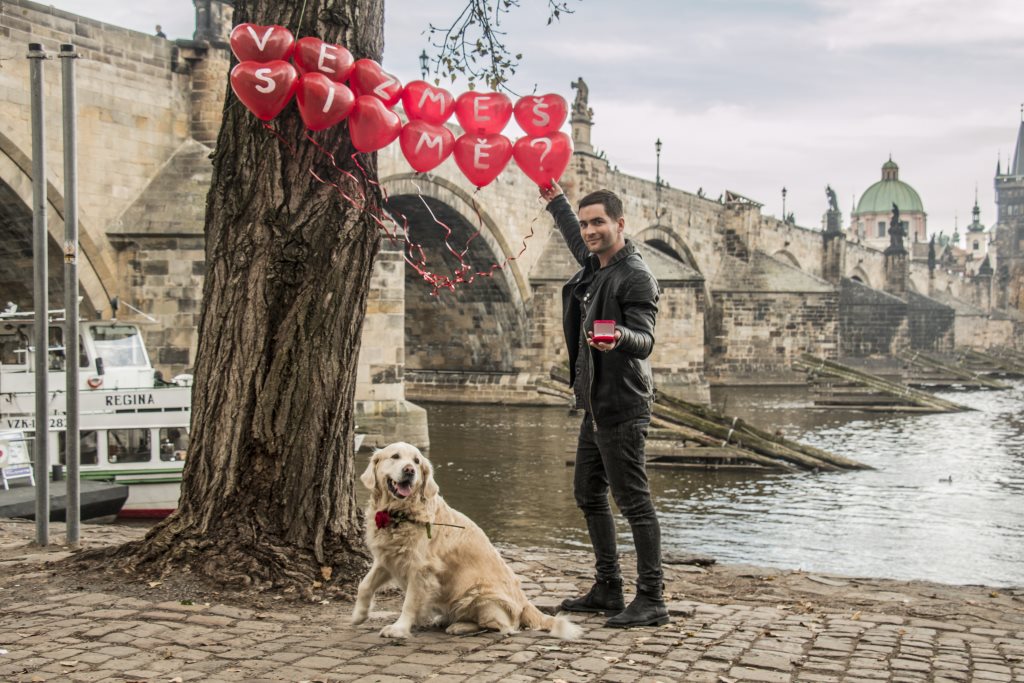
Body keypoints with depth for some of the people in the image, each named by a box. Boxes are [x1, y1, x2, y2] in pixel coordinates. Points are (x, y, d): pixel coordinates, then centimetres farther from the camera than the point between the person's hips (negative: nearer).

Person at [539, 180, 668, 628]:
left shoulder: (635, 276, -14)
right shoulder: (594, 266, 13)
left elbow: (646, 339, -23)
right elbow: (576, 240, 37)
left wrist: (620, 337, -43)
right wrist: (556, 201, 40)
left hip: (623, 406, -10)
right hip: (596, 403, 10)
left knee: (634, 502, -8)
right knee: (588, 494, 16)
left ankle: (651, 600, -2)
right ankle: (608, 590, 26)